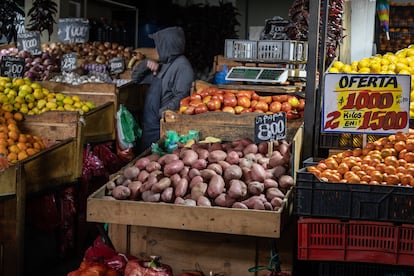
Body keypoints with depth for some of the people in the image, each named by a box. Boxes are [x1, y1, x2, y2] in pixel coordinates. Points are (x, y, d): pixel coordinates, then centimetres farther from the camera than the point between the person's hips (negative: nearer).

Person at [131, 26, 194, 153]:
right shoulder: (163, 65, 17)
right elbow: (135, 77, 23)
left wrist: (160, 113, -24)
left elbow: (180, 98, -22)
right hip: (149, 125, 9)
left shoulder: (182, 66, -12)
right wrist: (146, 63, 4)